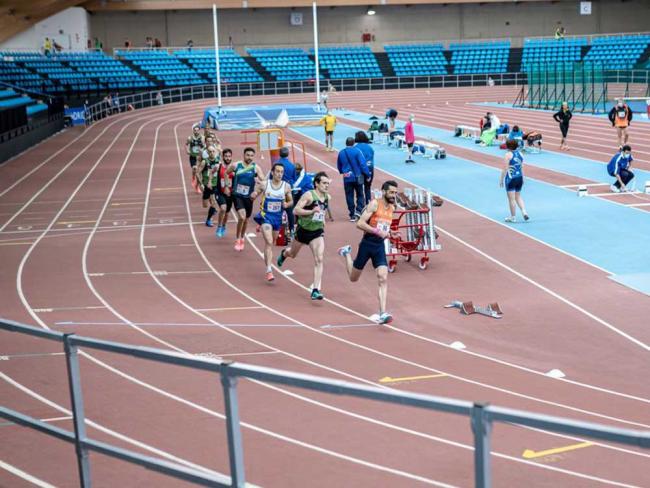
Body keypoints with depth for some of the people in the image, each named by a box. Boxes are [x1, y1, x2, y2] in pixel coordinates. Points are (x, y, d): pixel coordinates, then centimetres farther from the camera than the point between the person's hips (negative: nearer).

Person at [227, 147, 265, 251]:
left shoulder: (256, 168, -6)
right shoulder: (235, 165, -5)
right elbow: (225, 174, 12)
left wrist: (256, 192, -24)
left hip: (248, 197, 2)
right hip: (237, 195, -2)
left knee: (246, 219, 15)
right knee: (242, 217, -21)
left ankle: (242, 239, 40)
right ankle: (237, 239, -3)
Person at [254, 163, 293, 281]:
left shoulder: (286, 186, -4)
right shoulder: (264, 184, -7)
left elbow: (291, 201, 8)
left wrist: (287, 204, -13)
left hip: (278, 217, 3)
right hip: (266, 215, -3)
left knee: (271, 243, 20)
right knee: (269, 242, -18)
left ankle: (267, 261, 46)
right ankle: (269, 270, -24)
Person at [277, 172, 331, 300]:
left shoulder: (328, 198, -1)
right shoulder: (308, 195, -19)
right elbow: (296, 210, -24)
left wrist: (322, 218, 10)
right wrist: (312, 211, -34)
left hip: (317, 232, 3)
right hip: (303, 230, -3)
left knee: (319, 260, -16)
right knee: (292, 254, 23)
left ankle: (316, 290, -17)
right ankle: (284, 253, 62)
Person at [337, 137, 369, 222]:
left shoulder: (341, 153, 3)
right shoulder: (357, 151, -10)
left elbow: (339, 166, 14)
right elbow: (363, 164, -13)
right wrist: (367, 175, -6)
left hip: (347, 178, 2)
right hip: (357, 177, -2)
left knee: (349, 196, 8)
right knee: (360, 195, 12)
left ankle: (352, 215, 9)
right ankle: (358, 211, -5)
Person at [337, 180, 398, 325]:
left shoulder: (392, 208, 8)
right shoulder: (374, 204, -13)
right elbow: (360, 223, -20)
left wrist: (387, 233, 9)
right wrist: (378, 232, -25)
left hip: (380, 246, 4)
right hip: (367, 244, -4)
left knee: (383, 279, -13)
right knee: (353, 278, 14)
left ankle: (382, 314, -15)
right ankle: (347, 253, 43)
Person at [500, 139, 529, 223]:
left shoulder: (508, 154, -12)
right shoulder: (520, 154, 6)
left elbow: (505, 169, -13)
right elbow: (522, 167, 11)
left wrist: (501, 179, -6)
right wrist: (522, 178, 20)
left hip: (510, 179, -7)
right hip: (519, 177, 7)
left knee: (511, 198, 1)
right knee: (518, 196, 20)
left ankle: (513, 217, 7)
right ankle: (524, 212, 6)